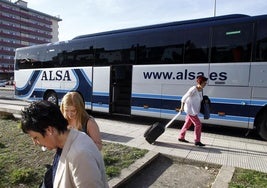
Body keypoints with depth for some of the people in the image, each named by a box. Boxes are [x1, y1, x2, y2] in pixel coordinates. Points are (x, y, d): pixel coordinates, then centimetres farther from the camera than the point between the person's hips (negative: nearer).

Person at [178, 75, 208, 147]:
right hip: (190, 109, -9)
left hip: (195, 110, 9)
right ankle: (197, 141, 5)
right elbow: (184, 97, -13)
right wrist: (182, 107, -7)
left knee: (187, 124, 17)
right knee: (198, 124, -6)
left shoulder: (201, 90, 4)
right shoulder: (193, 89, -20)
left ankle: (181, 137, 31)